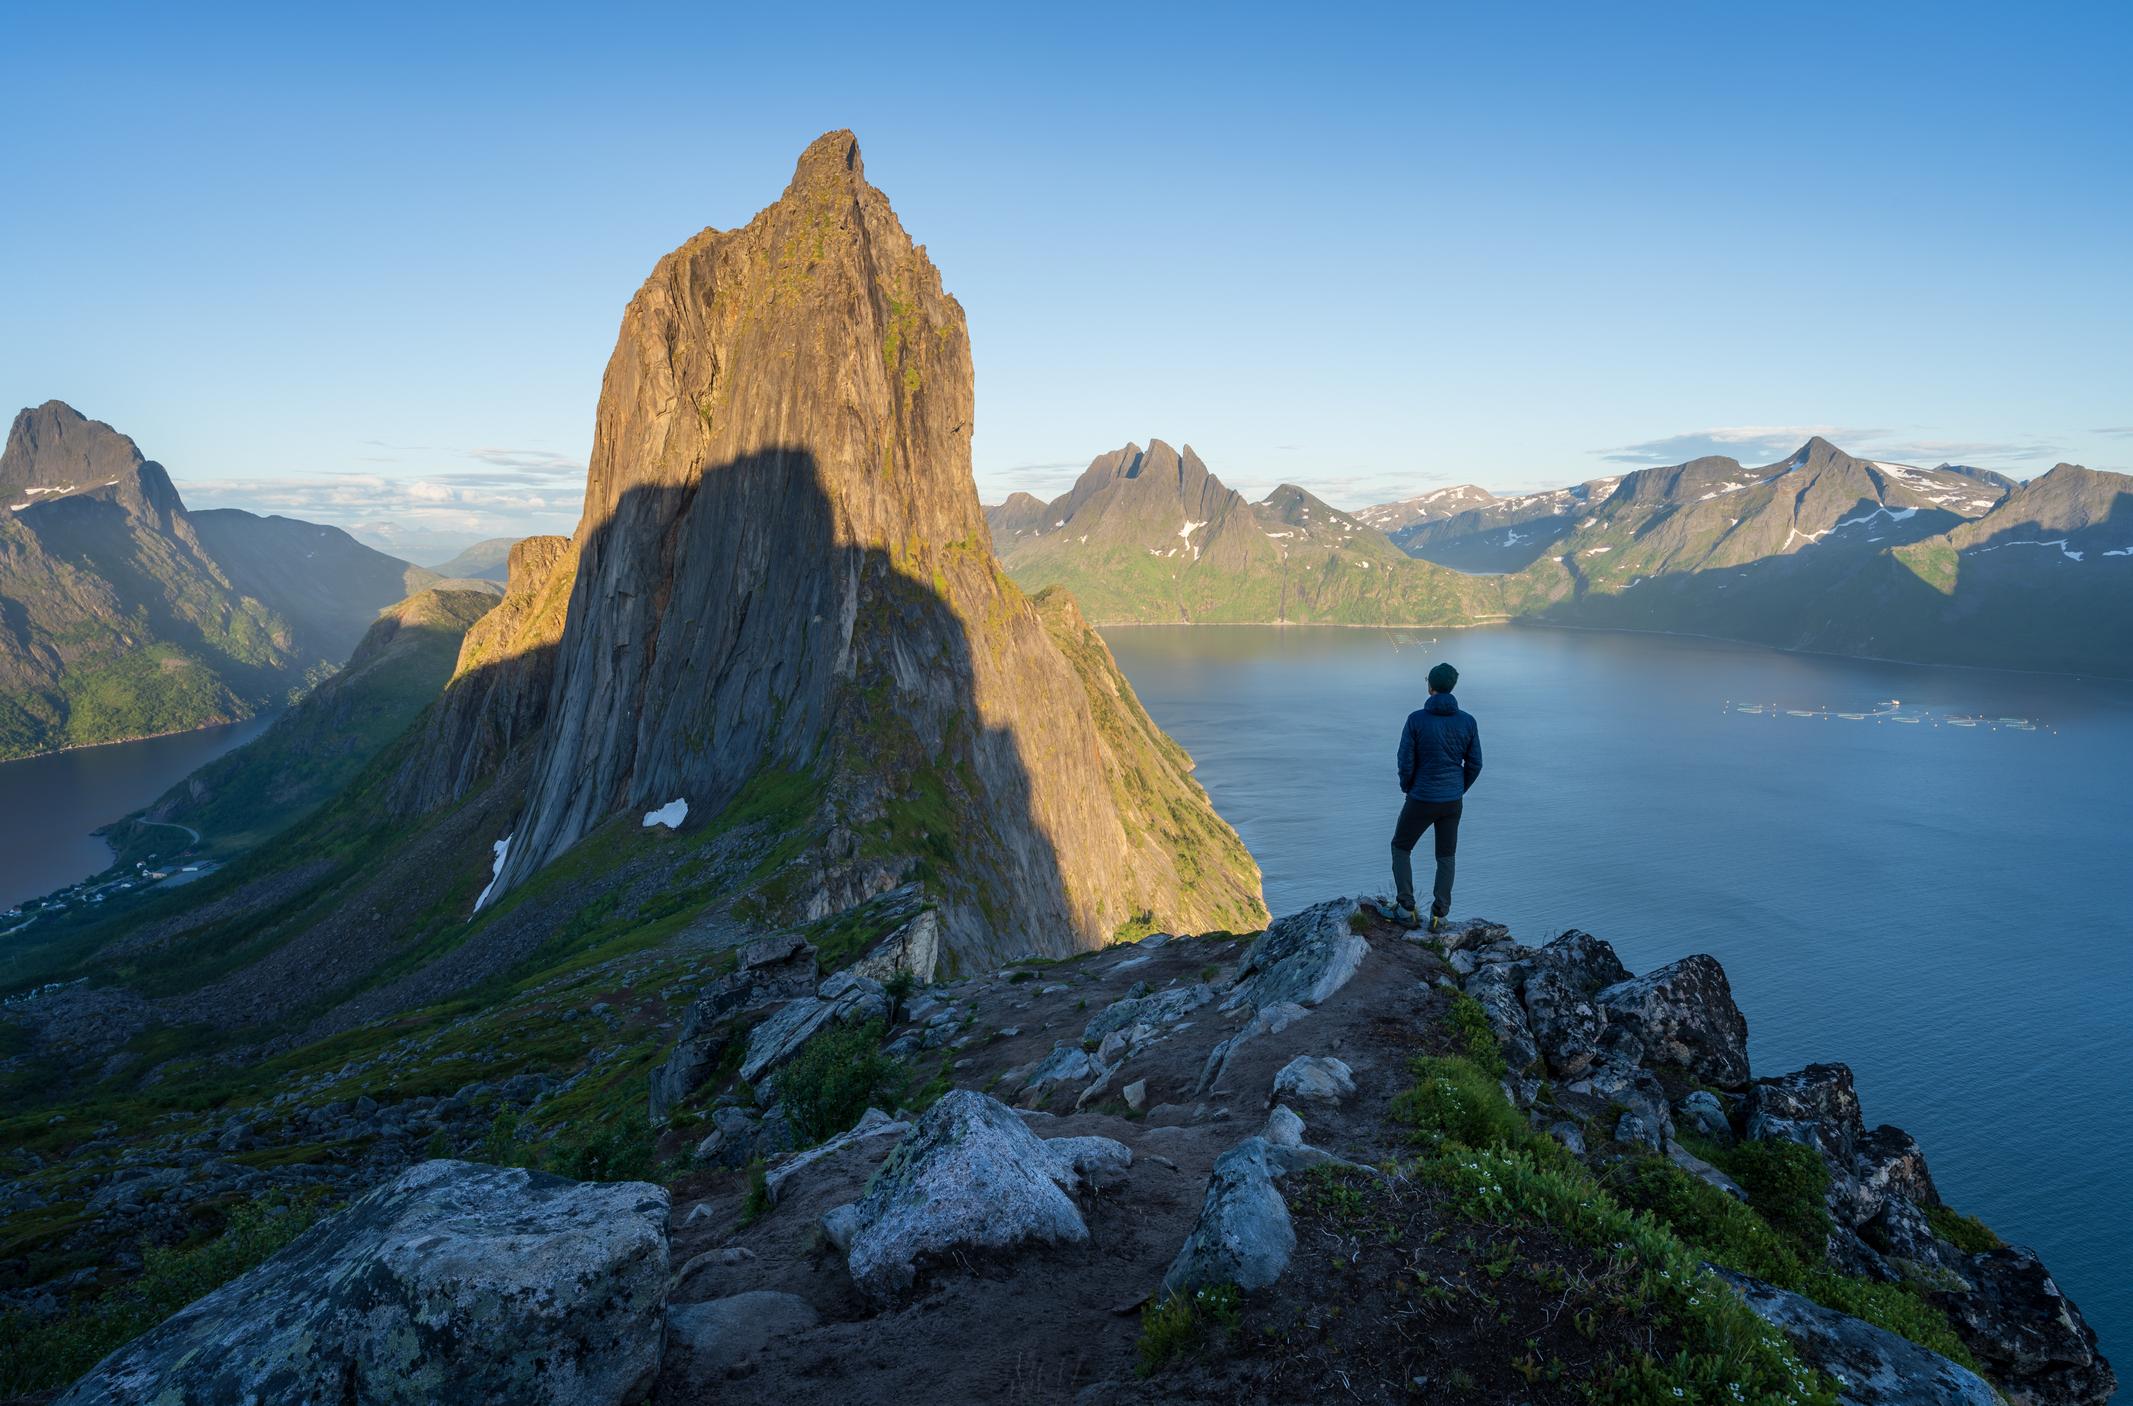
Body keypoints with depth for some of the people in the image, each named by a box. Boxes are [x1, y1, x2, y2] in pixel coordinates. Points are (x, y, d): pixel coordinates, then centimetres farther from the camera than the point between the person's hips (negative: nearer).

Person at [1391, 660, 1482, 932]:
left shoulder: (1416, 719, -15)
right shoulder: (1468, 721, -5)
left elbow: (1405, 762, -13)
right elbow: (1474, 764, 1)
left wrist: (1407, 789, 6)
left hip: (1422, 800, -3)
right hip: (1453, 802, 3)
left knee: (1401, 848, 18)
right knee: (1446, 857, 18)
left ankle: (1406, 908, 13)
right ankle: (1439, 915, 13)